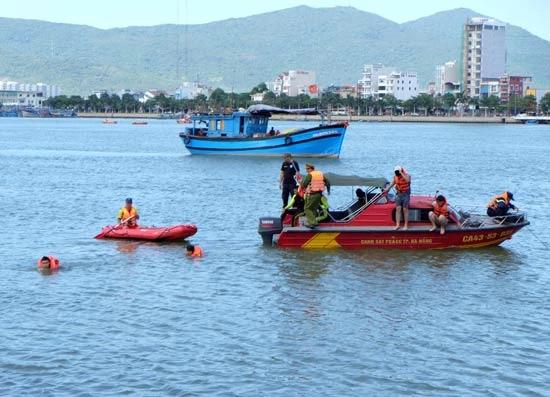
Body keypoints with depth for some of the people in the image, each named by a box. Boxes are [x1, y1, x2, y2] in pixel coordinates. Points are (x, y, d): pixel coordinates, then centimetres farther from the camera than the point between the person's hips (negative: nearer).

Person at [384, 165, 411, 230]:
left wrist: (401, 173, -38)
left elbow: (407, 180, -41)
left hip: (406, 194, -5)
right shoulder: (395, 177, 0)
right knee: (398, 208, -3)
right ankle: (398, 224, -3)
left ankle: (406, 225, 3)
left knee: (405, 209, -3)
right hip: (399, 194, 5)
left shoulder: (407, 175, -17)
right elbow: (393, 183, 19)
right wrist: (387, 189, 21)